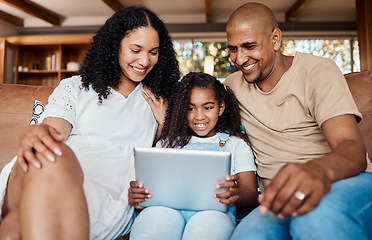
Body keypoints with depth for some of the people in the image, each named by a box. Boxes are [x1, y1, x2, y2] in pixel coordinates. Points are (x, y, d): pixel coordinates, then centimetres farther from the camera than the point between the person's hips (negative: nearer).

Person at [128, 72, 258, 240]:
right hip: (168, 208, 1)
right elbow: (150, 185, 15)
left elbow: (252, 197, 9)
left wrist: (237, 195, -16)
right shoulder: (168, 141, 25)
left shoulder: (236, 143, 21)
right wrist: (136, 196, -10)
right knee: (156, 214, -36)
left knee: (208, 222, -38)